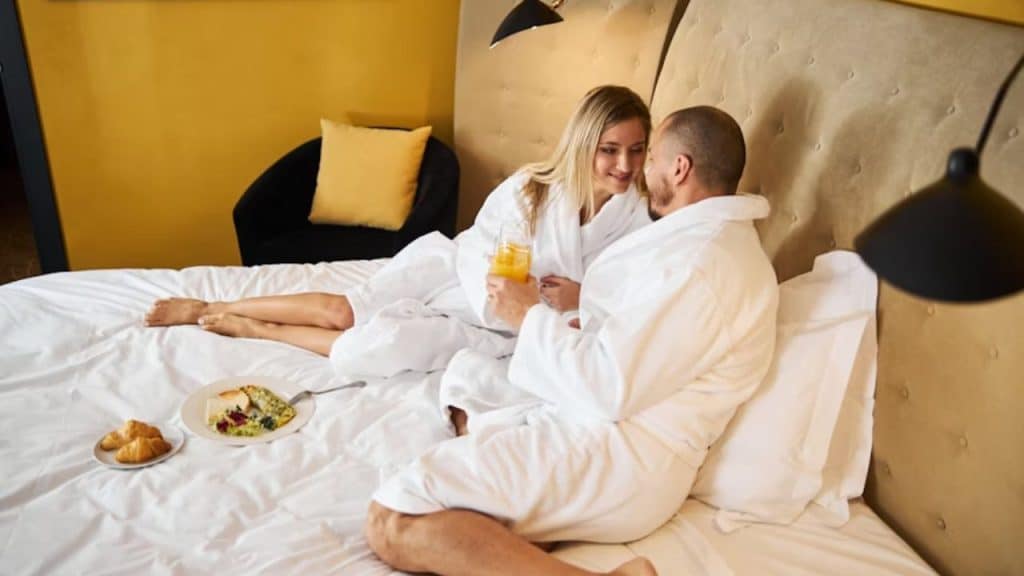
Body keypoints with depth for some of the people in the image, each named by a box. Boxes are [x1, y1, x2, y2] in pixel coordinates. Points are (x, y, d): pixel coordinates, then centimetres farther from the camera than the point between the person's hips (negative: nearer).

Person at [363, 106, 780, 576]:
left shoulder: (700, 261, -20)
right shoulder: (723, 237, 15)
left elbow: (610, 387, -24)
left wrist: (531, 316, -11)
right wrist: (583, 305, 15)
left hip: (617, 455, -12)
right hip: (605, 426, 12)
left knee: (391, 523, -21)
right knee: (462, 374, 28)